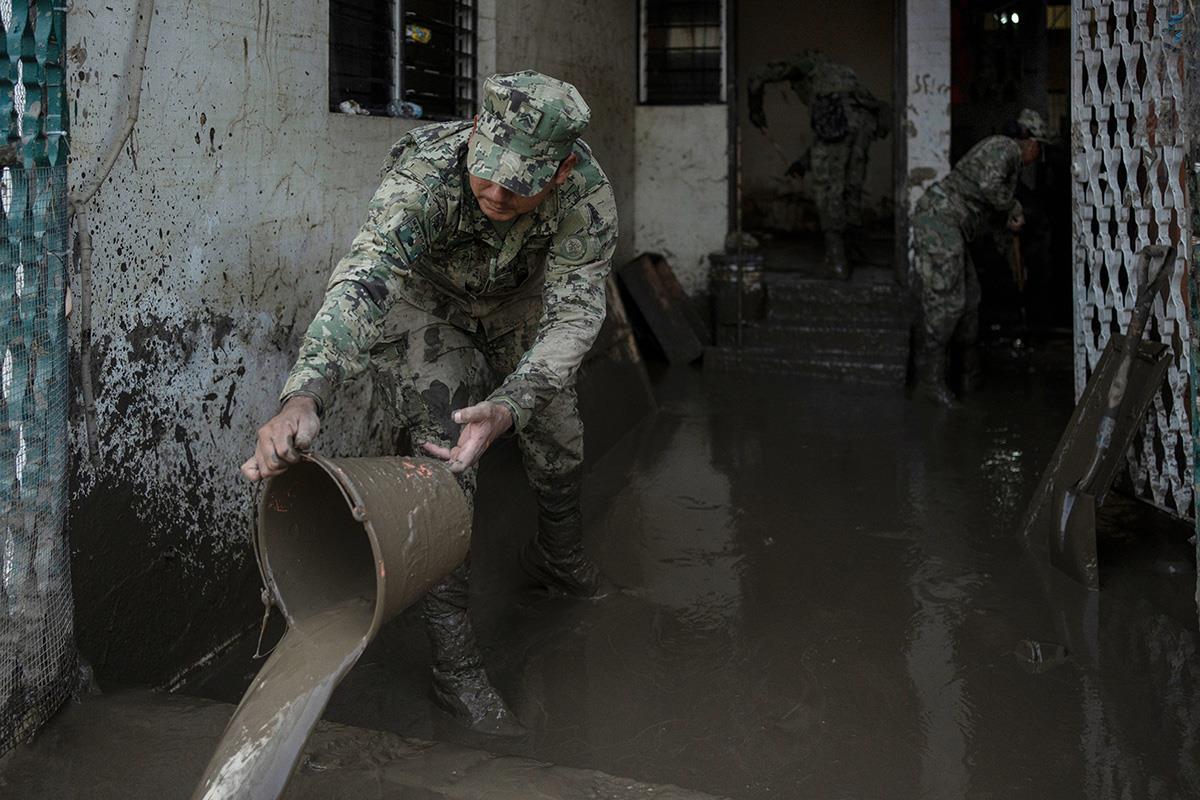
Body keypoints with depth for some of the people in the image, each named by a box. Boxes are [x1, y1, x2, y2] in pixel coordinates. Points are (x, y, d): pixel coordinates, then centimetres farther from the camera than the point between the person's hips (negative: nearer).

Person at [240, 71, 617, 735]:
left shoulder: (586, 193, -33)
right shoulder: (425, 173, -44)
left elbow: (573, 313, -35)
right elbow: (364, 280, -58)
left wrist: (506, 408, -53)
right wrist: (303, 398, -75)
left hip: (512, 301, 4)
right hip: (419, 300, -4)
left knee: (558, 434, 17)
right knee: (443, 466, -17)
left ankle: (556, 557, 49)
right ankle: (456, 668, -8)